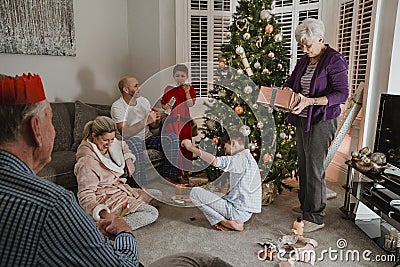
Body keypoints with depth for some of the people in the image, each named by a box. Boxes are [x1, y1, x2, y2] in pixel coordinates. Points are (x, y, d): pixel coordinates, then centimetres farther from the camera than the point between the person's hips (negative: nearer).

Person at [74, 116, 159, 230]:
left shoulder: (111, 145, -1)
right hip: (107, 198, -10)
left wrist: (128, 158, 7)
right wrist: (104, 214, -42)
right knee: (152, 213, -18)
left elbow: (123, 146, 26)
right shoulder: (87, 161, -26)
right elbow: (85, 196, -29)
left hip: (120, 189, 10)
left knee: (157, 195, 14)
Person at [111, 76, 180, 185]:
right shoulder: (117, 106, -12)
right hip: (130, 141, -5)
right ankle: (141, 185, -35)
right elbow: (125, 133, -24)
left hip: (148, 138, 6)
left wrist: (156, 120, -11)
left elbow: (154, 126, 14)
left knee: (172, 137, -18)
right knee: (135, 142, -40)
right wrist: (146, 121, -27)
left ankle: (168, 177, -12)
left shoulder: (143, 100, 7)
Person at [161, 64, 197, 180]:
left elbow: (190, 104, -9)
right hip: (171, 121, 1)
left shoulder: (190, 89, 4)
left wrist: (187, 91, -19)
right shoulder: (168, 89, 7)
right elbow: (163, 104, 12)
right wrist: (166, 106, -9)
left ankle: (186, 170, 17)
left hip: (185, 121, 0)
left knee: (186, 144, 3)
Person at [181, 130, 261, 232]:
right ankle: (235, 222, 8)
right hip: (244, 212, 10)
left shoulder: (242, 158, -16)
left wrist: (191, 147, -24)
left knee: (195, 192, -8)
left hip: (238, 211, -10)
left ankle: (227, 223, -8)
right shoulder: (247, 158, 16)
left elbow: (215, 161, -32)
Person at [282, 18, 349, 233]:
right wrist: (287, 89, 0)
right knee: (303, 166, 13)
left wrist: (310, 101, -27)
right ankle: (305, 207, 28)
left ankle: (315, 218, 10)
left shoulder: (334, 60, -10)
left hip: (321, 122, -8)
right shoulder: (304, 60, 12)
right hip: (302, 120, 8)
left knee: (314, 169, -3)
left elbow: (342, 93, -17)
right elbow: (291, 81, 25)